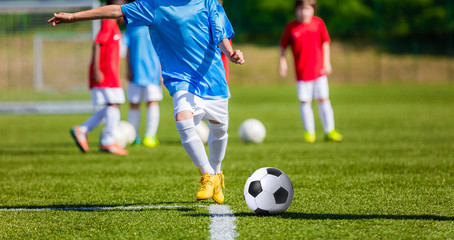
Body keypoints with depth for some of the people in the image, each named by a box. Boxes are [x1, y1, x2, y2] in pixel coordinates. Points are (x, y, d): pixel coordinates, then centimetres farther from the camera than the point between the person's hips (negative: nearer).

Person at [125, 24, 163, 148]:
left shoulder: (154, 26, 3)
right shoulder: (131, 28, 8)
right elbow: (129, 50, 11)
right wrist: (129, 70, 4)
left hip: (153, 71, -2)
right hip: (136, 73, 2)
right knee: (133, 104, 2)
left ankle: (150, 136, 3)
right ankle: (133, 136, 6)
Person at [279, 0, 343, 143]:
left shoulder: (318, 23, 0)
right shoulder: (291, 27, -3)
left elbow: (325, 43, 8)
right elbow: (283, 46, 6)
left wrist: (326, 62, 4)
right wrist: (282, 61, -1)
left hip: (319, 70, 1)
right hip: (302, 72, -1)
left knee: (323, 99, 1)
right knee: (305, 102, 0)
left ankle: (330, 131, 8)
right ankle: (309, 132, 10)